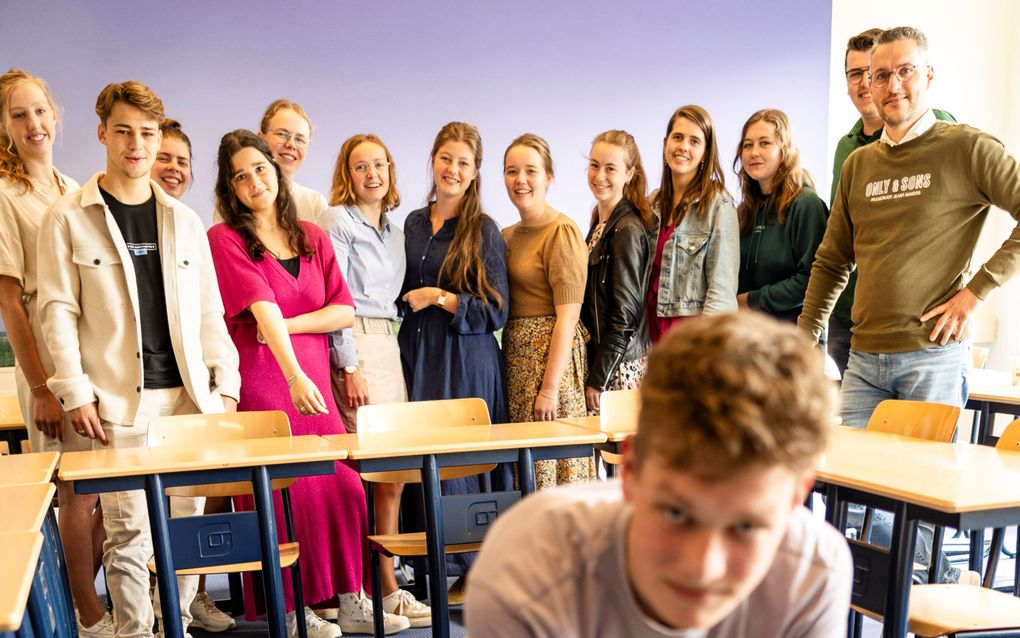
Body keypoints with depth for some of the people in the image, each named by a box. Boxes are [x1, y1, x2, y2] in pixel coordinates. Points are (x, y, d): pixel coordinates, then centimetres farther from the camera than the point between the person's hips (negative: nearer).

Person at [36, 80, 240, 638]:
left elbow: (209, 310, 11)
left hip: (188, 394, 3)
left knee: (187, 522, 8)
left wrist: (225, 381, 4)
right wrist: (75, 393, -10)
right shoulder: (67, 219, 2)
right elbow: (58, 312, -2)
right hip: (120, 401, -3)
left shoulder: (184, 221, 12)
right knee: (128, 532, 2)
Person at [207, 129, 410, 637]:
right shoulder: (226, 239, -3)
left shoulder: (312, 237, 12)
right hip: (260, 382, -4)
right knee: (282, 497, -2)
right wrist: (294, 376, -30)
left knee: (343, 487, 1)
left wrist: (289, 323, -9)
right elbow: (262, 309, -19)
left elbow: (345, 311, 6)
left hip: (314, 378, 5)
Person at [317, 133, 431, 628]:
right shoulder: (336, 221, -3)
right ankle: (388, 588, 2)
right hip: (354, 345, -7)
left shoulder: (395, 231, 19)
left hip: (389, 343, 7)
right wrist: (350, 366, -15)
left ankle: (383, 583, 13)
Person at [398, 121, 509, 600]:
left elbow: (496, 312, -7)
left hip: (466, 362, -5)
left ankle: (469, 570, 12)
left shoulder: (484, 231, -4)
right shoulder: (413, 224, 12)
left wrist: (439, 298, -12)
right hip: (417, 356, 5)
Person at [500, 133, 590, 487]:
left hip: (552, 355, -7)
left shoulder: (562, 231, -10)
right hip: (516, 357, 8)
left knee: (551, 464, -3)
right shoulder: (507, 236, 13)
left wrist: (550, 387, -18)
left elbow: (568, 315, -15)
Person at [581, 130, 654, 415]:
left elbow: (625, 315, -16)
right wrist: (592, 373, 13)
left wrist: (598, 379, -14)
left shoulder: (628, 230, -14)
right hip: (599, 359, 8)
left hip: (619, 368, -8)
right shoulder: (600, 222, 12)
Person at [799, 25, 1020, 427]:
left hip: (934, 358, -4)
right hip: (864, 359, 5)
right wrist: (804, 339, 12)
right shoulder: (858, 164, 13)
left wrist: (977, 290, -13)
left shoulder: (967, 149, -2)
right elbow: (831, 263, 17)